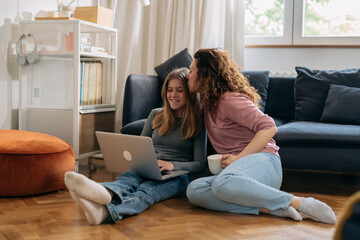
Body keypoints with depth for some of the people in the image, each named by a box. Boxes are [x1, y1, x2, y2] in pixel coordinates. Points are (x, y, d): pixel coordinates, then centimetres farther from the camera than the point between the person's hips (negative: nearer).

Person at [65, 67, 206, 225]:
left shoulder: (198, 123, 5)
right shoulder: (155, 115, 19)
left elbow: (200, 164, -1)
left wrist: (173, 165, -20)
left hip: (177, 175, -4)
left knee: (145, 190, -39)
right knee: (127, 177, -35)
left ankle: (104, 211, -72)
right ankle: (104, 193, -73)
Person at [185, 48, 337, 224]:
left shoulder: (230, 99, -6)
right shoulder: (209, 100, 21)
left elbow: (269, 127, -15)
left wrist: (239, 158, -18)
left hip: (262, 159, -8)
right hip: (237, 167, 8)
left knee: (223, 183, -42)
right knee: (194, 190, -22)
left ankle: (298, 203, -29)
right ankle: (266, 208, -29)